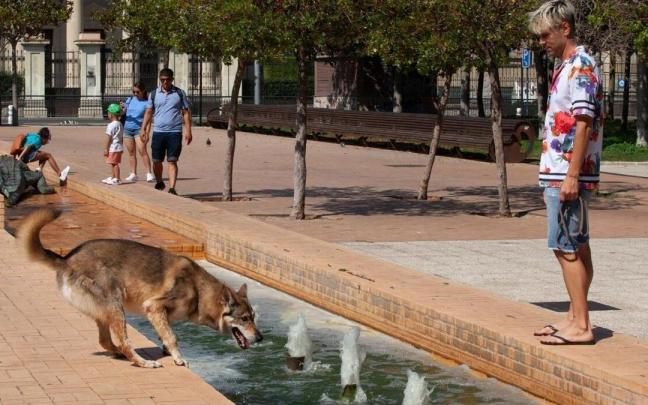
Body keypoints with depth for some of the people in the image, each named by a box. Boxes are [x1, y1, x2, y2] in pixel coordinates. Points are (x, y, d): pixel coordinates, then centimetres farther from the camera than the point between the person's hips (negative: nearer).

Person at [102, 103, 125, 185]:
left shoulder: (111, 125, -17)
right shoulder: (120, 124, 12)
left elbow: (108, 138, -17)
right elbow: (121, 137, 18)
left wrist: (105, 149, -14)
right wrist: (121, 147, 25)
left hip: (113, 148, -10)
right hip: (119, 147, 10)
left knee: (114, 163, -5)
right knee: (113, 163, 17)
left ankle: (117, 179, -4)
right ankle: (112, 177, 25)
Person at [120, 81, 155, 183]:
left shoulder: (146, 103, -4)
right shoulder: (130, 100, 9)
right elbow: (122, 113, 12)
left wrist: (146, 133, -15)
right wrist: (122, 108, -11)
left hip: (139, 129, -5)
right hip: (127, 129, 5)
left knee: (142, 151, -13)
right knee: (131, 152, 8)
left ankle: (149, 174, -13)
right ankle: (133, 174, 13)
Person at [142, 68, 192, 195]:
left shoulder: (180, 94, 4)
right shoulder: (154, 94, 8)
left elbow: (186, 113, 6)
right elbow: (149, 113, 11)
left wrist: (188, 131, -2)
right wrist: (144, 129, 0)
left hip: (175, 132, -2)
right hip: (158, 132, 2)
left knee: (172, 161, -7)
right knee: (157, 161, 7)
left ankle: (172, 188, -11)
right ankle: (159, 183, 29)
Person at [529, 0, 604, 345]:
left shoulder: (581, 66, -13)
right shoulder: (565, 68, 17)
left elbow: (583, 123, -19)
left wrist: (571, 175, -23)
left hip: (568, 174, -10)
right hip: (558, 173, 10)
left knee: (567, 248, -9)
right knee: (577, 247, 13)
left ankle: (580, 326, -7)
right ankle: (575, 319, 20)